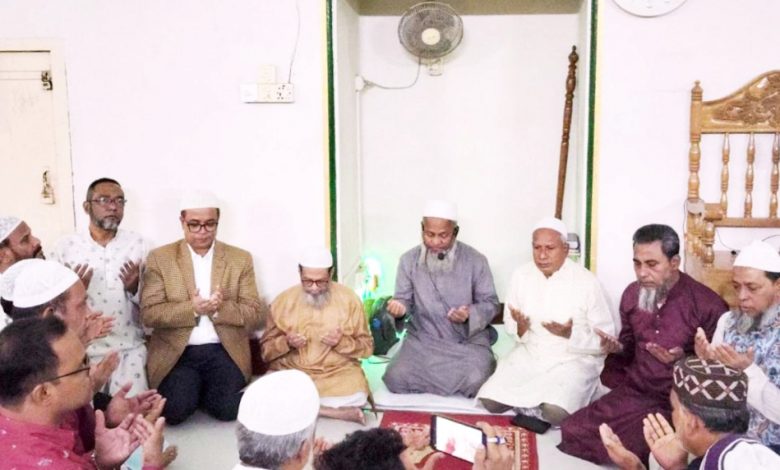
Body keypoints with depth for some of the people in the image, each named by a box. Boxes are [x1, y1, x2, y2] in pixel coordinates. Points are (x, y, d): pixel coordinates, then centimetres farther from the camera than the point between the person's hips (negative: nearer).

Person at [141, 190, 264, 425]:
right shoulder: (159, 257, 3)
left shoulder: (240, 258, 6)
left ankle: (205, 390, 13)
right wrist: (192, 309, -19)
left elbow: (253, 314, 2)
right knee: (175, 410, -24)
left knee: (228, 409, -21)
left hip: (224, 351, 1)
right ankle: (193, 388, 11)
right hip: (176, 353, -1)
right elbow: (149, 313, -4)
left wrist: (221, 308, -18)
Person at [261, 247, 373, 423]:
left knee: (356, 397, -34)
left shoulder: (349, 299, 0)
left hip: (338, 371, -2)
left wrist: (342, 342, -15)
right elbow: (266, 349, 7)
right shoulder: (283, 300, 2)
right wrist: (286, 342, -14)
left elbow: (367, 346, 4)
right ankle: (340, 412, -19)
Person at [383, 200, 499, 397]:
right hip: (422, 338, 2)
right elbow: (404, 299, 5)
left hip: (468, 339, -2)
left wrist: (471, 315, -22)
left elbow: (490, 303, 0)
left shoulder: (476, 260, -5)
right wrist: (399, 307, -20)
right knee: (396, 379, -21)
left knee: (476, 383, -28)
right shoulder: (409, 260, 0)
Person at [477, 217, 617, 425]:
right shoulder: (521, 276, -2)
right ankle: (535, 398, 11)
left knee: (555, 412, -30)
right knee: (491, 400, -14)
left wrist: (571, 334, -26)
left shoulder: (586, 282, -13)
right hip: (529, 354, 4)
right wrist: (520, 329, -17)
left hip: (574, 359, -4)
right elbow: (511, 324, 7)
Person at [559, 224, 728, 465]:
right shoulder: (632, 293, 5)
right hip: (633, 391, 6)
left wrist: (683, 360, -25)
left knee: (628, 453, -26)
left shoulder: (708, 305, -14)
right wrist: (617, 348, -4)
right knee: (572, 430, -8)